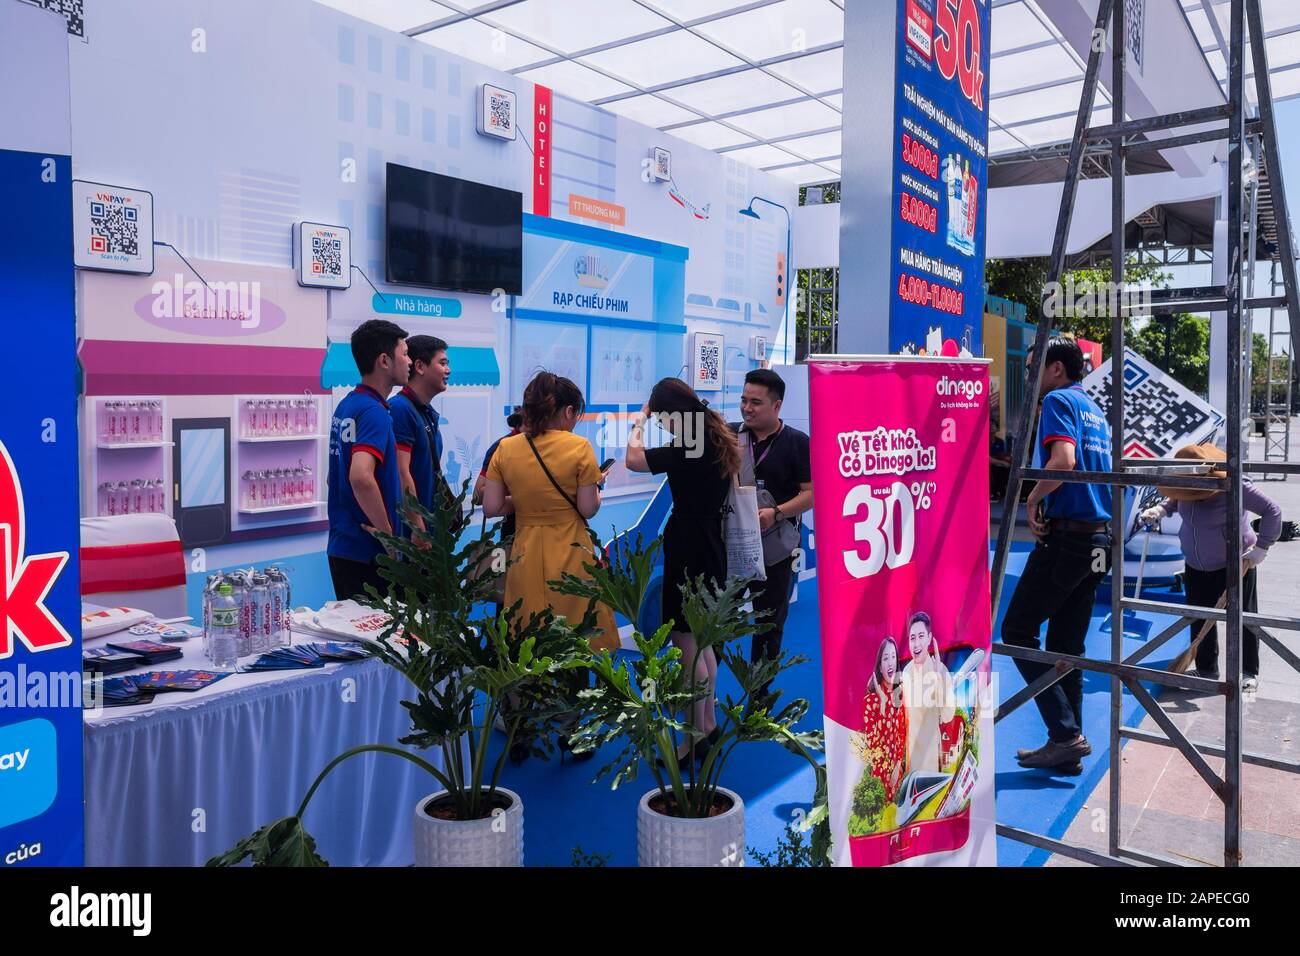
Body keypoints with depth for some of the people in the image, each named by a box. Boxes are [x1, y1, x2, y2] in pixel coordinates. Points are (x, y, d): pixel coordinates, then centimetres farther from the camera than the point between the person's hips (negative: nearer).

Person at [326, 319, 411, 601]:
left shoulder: (346, 405, 11)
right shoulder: (374, 411, -18)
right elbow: (361, 477, -34)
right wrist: (387, 532, -21)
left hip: (342, 546, 9)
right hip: (369, 553, -9)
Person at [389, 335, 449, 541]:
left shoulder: (428, 413, 15)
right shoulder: (400, 409, -14)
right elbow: (401, 473, -20)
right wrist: (418, 528, -21)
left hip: (430, 523, 9)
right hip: (409, 530, -9)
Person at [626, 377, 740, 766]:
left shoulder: (688, 450, -20)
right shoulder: (718, 439, 8)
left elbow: (634, 459, -15)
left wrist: (640, 419, -1)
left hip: (688, 553, -10)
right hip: (711, 549, 10)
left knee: (688, 647, -1)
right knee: (701, 644, 19)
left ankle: (697, 738, 8)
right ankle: (709, 724, 30)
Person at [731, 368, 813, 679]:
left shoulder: (797, 442, -4)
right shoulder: (730, 434, 5)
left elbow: (811, 493, -7)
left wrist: (776, 513, -22)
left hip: (775, 546, -2)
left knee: (770, 623, 11)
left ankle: (759, 692, 25)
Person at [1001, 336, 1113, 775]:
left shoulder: (1058, 401, -7)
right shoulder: (1095, 409, 21)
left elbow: (1063, 460, -24)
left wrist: (1033, 499, -10)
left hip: (1065, 537, -9)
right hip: (1099, 538, 9)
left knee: (1017, 630, -1)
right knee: (1068, 645, 12)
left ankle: (1066, 733, -4)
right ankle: (1066, 749, 17)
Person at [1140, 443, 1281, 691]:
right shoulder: (1189, 486, -7)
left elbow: (1272, 511, -20)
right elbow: (1174, 500, 17)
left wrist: (1261, 548, -22)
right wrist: (1160, 510, -3)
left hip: (1235, 565, -5)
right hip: (1196, 567, 6)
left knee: (1242, 619, 5)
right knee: (1200, 621, 8)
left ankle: (1249, 672, 20)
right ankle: (1206, 673, 19)